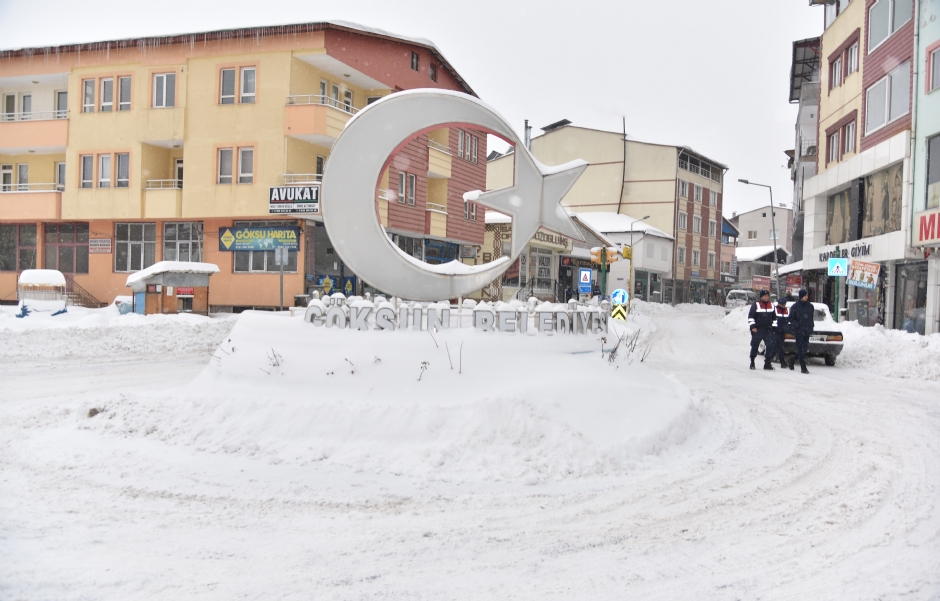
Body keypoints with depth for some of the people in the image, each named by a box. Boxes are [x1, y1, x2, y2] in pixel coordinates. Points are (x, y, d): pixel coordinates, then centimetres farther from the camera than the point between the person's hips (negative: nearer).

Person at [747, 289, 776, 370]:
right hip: (757, 330, -4)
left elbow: (774, 317, 23)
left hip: (768, 330, 4)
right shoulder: (755, 305, -4)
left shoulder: (772, 305, 11)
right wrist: (753, 326, -13)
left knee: (770, 346, -3)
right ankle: (752, 363, 12)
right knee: (754, 346, 1)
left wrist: (773, 326, 23)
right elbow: (750, 317, -6)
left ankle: (767, 363, 5)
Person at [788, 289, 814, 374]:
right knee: (801, 349, -7)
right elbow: (791, 319, -2)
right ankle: (803, 368, -5)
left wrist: (811, 327, 8)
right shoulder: (795, 306, -4)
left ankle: (793, 359, 32)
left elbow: (812, 318, 18)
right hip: (798, 331, -5)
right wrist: (796, 325, -17)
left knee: (805, 348, 7)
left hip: (807, 331, 5)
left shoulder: (810, 306, 9)